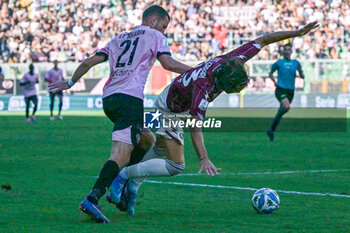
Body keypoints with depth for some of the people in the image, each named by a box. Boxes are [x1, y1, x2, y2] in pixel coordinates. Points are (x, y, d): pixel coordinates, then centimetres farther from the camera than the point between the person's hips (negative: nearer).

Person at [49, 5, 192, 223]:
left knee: (147, 140, 23)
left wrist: (70, 82, 33)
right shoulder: (155, 36, 11)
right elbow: (168, 64, -4)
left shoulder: (120, 39, 28)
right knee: (121, 156, -17)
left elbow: (89, 62, 22)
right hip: (130, 99, -8)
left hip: (109, 99, 8)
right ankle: (92, 199, -35)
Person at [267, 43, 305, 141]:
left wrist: (300, 71, -11)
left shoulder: (295, 63, 10)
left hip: (290, 91, 4)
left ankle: (271, 130, 22)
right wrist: (274, 82, 0)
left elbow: (302, 77, 11)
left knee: (281, 110, 7)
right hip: (280, 89, -4)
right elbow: (270, 73, 17)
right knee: (287, 107, -26)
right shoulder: (279, 63, 3)